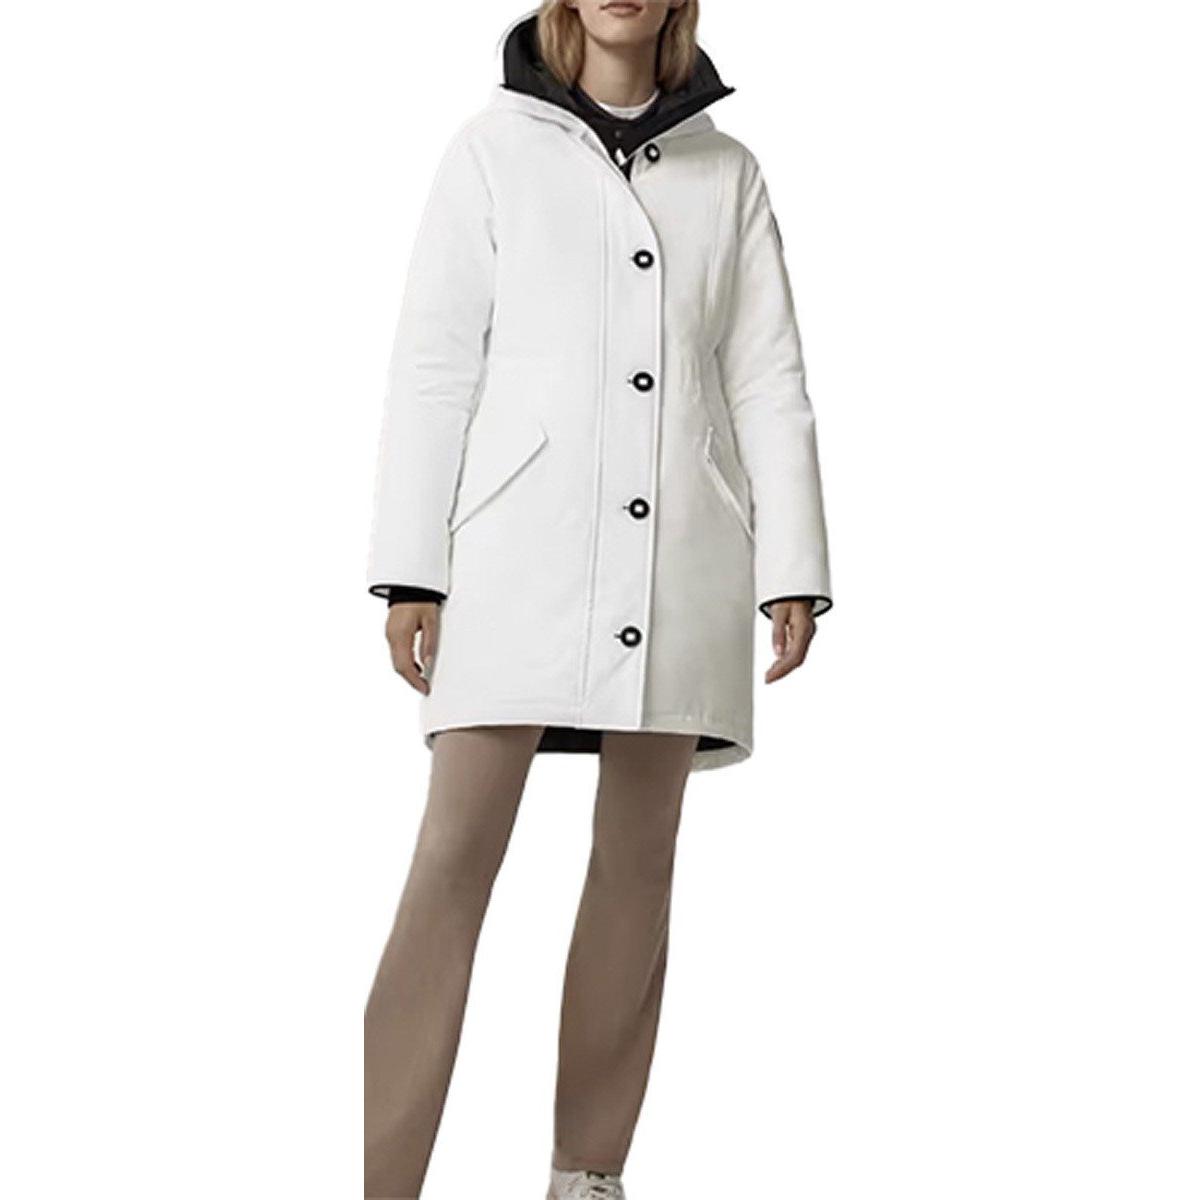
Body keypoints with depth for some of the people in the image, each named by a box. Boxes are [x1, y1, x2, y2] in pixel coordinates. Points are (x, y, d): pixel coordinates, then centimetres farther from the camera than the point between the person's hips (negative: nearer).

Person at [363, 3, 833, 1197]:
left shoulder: (727, 171, 13)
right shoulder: (493, 147, 8)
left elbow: (767, 381, 9)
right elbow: (435, 362, 3)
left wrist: (793, 569, 1)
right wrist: (410, 571, -3)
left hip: (681, 558, 3)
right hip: (522, 546, -2)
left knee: (639, 859, 4)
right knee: (456, 854, -9)